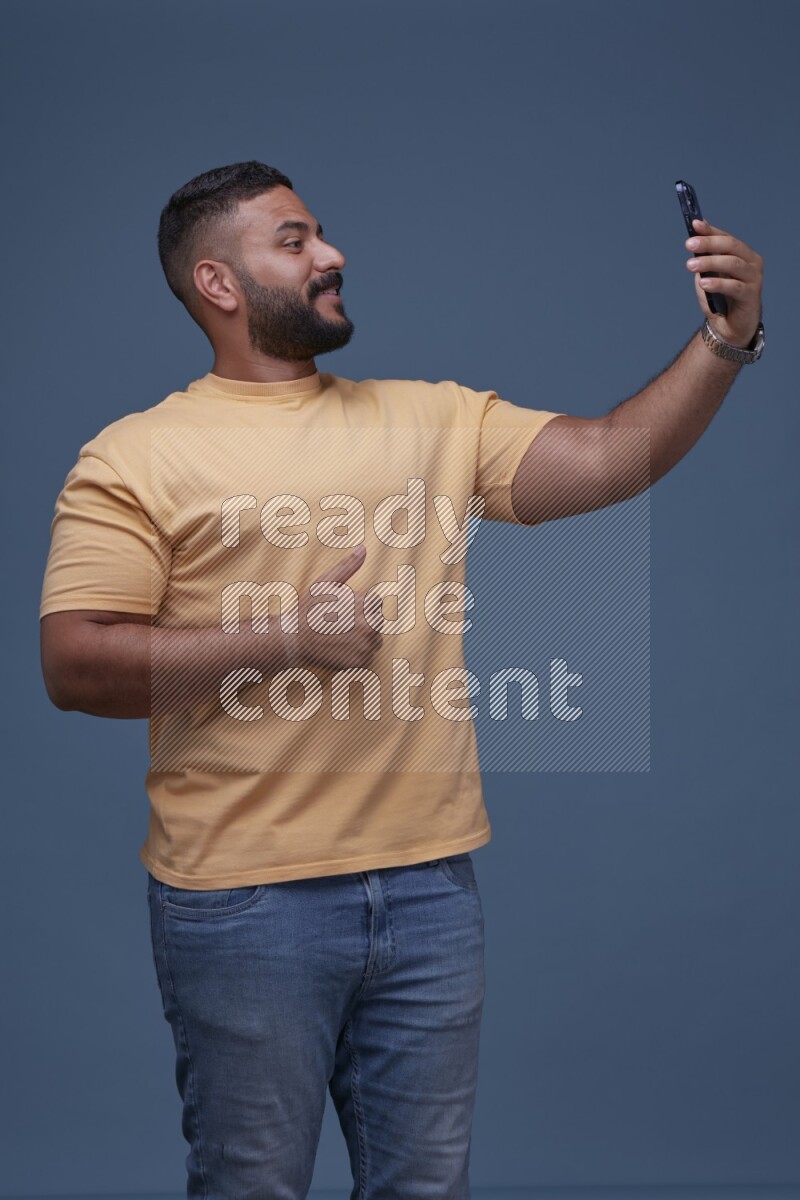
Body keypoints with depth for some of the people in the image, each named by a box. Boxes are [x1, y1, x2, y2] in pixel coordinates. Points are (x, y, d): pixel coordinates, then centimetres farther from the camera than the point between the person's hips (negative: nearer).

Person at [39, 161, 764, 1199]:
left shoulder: (435, 419, 11)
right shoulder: (135, 458, -3)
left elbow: (612, 459, 4)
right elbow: (75, 666, -11)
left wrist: (726, 340, -9)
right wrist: (285, 638, -16)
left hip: (433, 881, 4)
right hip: (246, 897, -4)